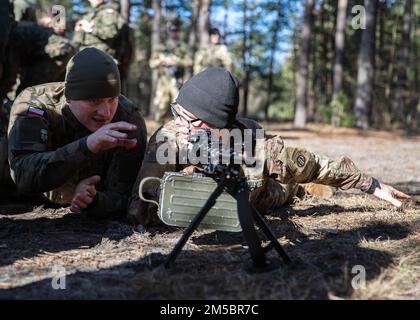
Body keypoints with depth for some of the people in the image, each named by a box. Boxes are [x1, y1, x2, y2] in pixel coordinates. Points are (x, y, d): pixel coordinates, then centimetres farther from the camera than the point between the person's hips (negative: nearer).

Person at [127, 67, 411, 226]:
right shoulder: (169, 139, -42)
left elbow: (314, 166, -26)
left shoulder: (261, 150, -43)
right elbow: (139, 212, -42)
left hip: (265, 203, -1)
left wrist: (373, 185, -16)